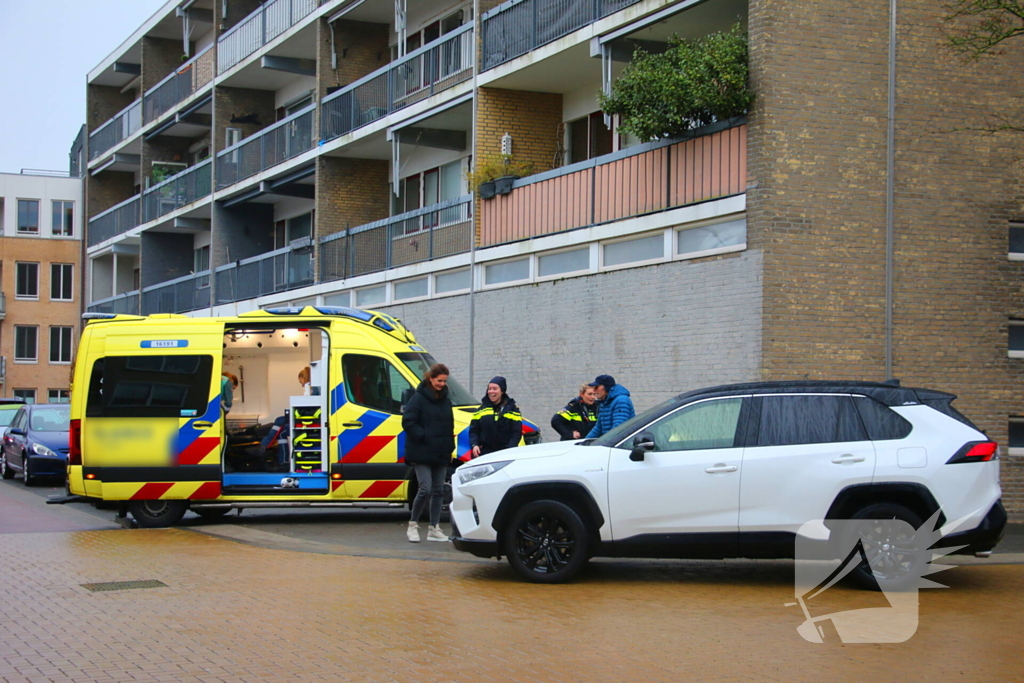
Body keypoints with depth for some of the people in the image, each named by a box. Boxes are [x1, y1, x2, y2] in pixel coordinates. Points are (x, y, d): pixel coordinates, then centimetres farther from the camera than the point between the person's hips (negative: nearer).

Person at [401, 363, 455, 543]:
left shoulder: (446, 400, 14)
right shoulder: (418, 398, -7)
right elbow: (408, 422, -11)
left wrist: (450, 448, 12)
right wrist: (424, 437, -15)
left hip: (441, 455, 7)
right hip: (422, 454, -7)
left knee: (438, 491, 7)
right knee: (425, 489, -12)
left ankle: (434, 528, 13)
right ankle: (413, 526, 3)